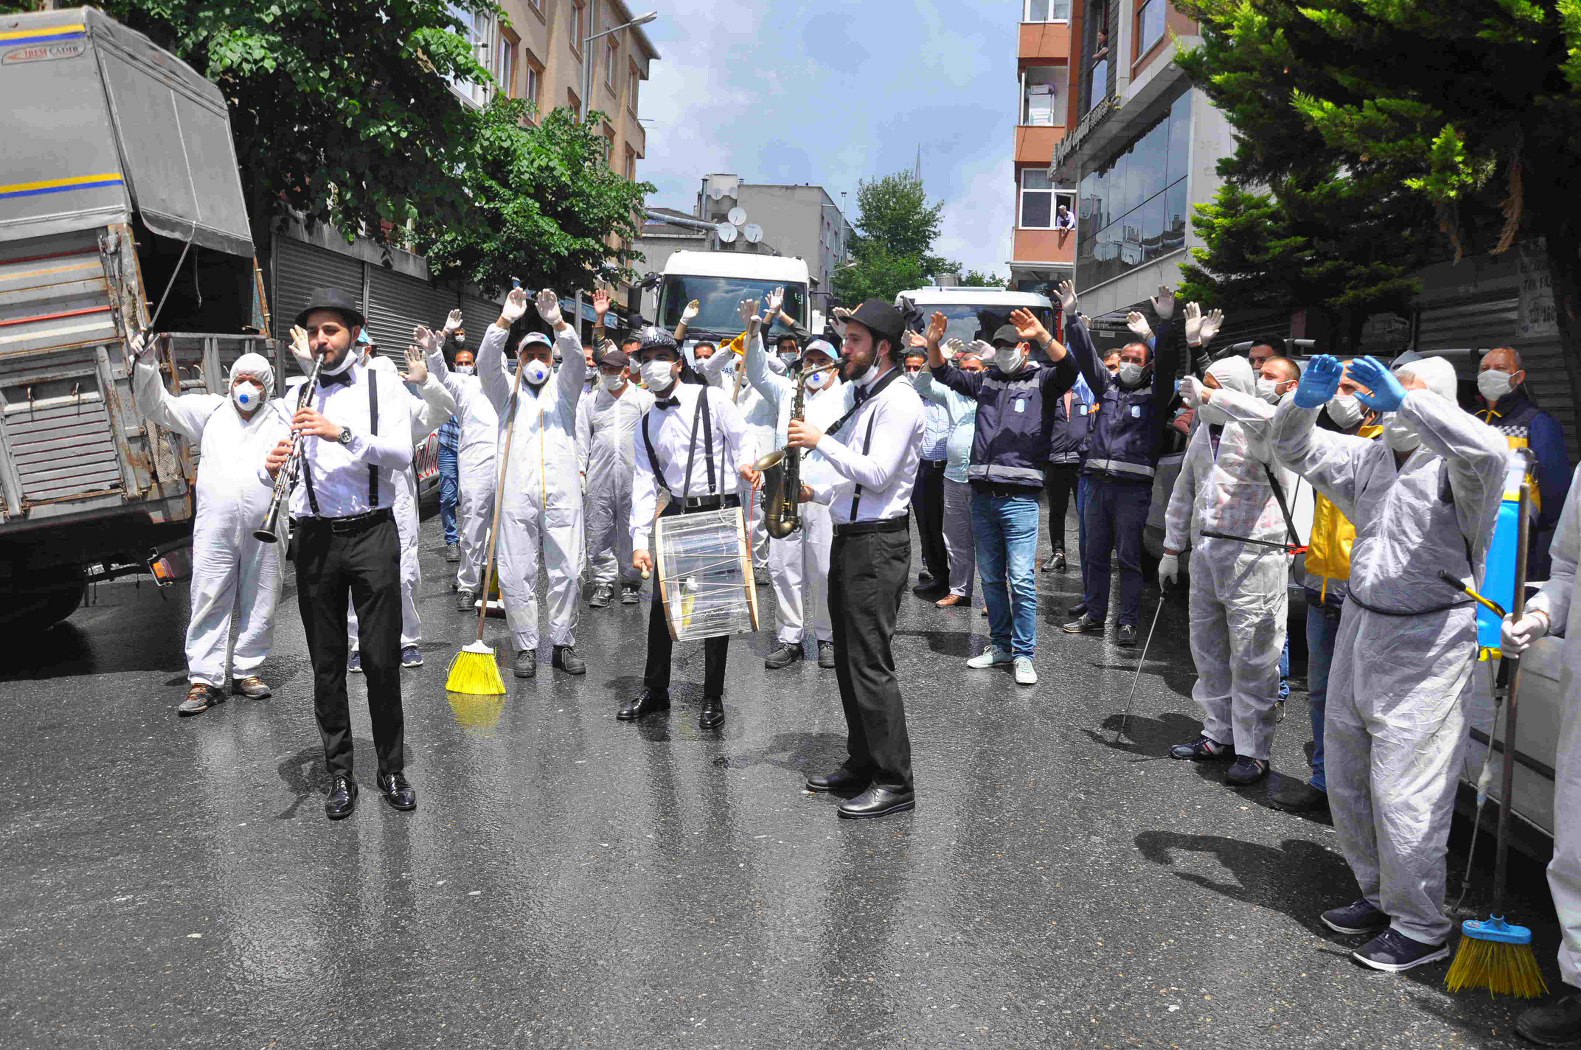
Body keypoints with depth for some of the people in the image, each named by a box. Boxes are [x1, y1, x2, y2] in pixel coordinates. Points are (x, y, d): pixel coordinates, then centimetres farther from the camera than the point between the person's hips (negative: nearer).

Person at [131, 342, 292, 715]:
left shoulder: (284, 416, 12)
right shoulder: (210, 411, 14)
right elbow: (157, 406, 14)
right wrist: (145, 362, 3)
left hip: (264, 530, 0)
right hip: (215, 527, 0)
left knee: (259, 604, 7)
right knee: (208, 602, -2)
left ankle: (247, 671, 20)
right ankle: (204, 681, 2)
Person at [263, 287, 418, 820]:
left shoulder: (382, 384, 3)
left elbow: (402, 453, -11)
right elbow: (268, 469, 6)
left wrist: (343, 433, -25)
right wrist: (271, 468, -18)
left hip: (372, 534, -2)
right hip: (315, 537, 2)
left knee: (382, 659, 1)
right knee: (327, 663, 8)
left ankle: (392, 770, 16)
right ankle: (339, 773, 20)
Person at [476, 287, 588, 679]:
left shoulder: (563, 389, 19)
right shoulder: (507, 391, 18)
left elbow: (576, 360, -1)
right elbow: (486, 363, -1)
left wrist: (558, 323, -19)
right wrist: (505, 321, -16)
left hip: (562, 492, 0)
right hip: (516, 493, 0)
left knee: (567, 570, 0)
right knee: (517, 574, -2)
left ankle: (563, 644, 11)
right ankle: (526, 647, 8)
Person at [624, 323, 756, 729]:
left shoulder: (711, 399, -2)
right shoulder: (646, 423, 12)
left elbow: (743, 441, -1)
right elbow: (644, 483, 8)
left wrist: (747, 464, -25)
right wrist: (639, 540, -1)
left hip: (720, 511, -4)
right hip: (676, 514, 5)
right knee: (661, 603, 8)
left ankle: (713, 699, 13)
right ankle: (654, 691, 24)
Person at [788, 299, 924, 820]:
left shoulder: (898, 401, -13)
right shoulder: (856, 393, 16)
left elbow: (875, 474, -21)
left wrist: (820, 440, -17)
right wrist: (817, 491, 7)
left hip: (878, 543, -10)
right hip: (847, 536, 10)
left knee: (870, 663, -8)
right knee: (848, 659, 14)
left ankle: (895, 782, 0)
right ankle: (863, 764, 25)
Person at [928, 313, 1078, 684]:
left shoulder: (1041, 381, 2)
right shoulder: (986, 381, 16)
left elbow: (1068, 370, -17)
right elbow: (943, 373, 21)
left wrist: (1042, 336, -32)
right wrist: (934, 343, 1)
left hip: (1019, 497, -5)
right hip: (982, 496, 6)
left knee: (1021, 579, -8)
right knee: (991, 577, 12)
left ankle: (1023, 654, 1)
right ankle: (1000, 644, 24)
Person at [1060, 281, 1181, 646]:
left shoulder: (1155, 394, 4)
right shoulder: (1108, 386, 16)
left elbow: (1168, 363, -10)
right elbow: (1086, 355, 13)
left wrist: (1166, 323, -22)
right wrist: (1072, 317, 5)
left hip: (1133, 487, -5)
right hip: (1099, 482, 5)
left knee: (1129, 557, -1)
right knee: (1095, 554, 11)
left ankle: (1127, 622, 5)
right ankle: (1093, 614, 20)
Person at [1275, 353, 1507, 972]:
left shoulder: (1453, 467, -10)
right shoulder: (1368, 459, 12)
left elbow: (1488, 452, -32)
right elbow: (1295, 449, 17)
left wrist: (1404, 403, -32)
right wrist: (1305, 402, -3)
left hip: (1427, 645, -8)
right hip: (1359, 631, 8)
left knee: (1404, 791, -5)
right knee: (1346, 780, 15)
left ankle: (1420, 927, 11)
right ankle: (1380, 897, 32)